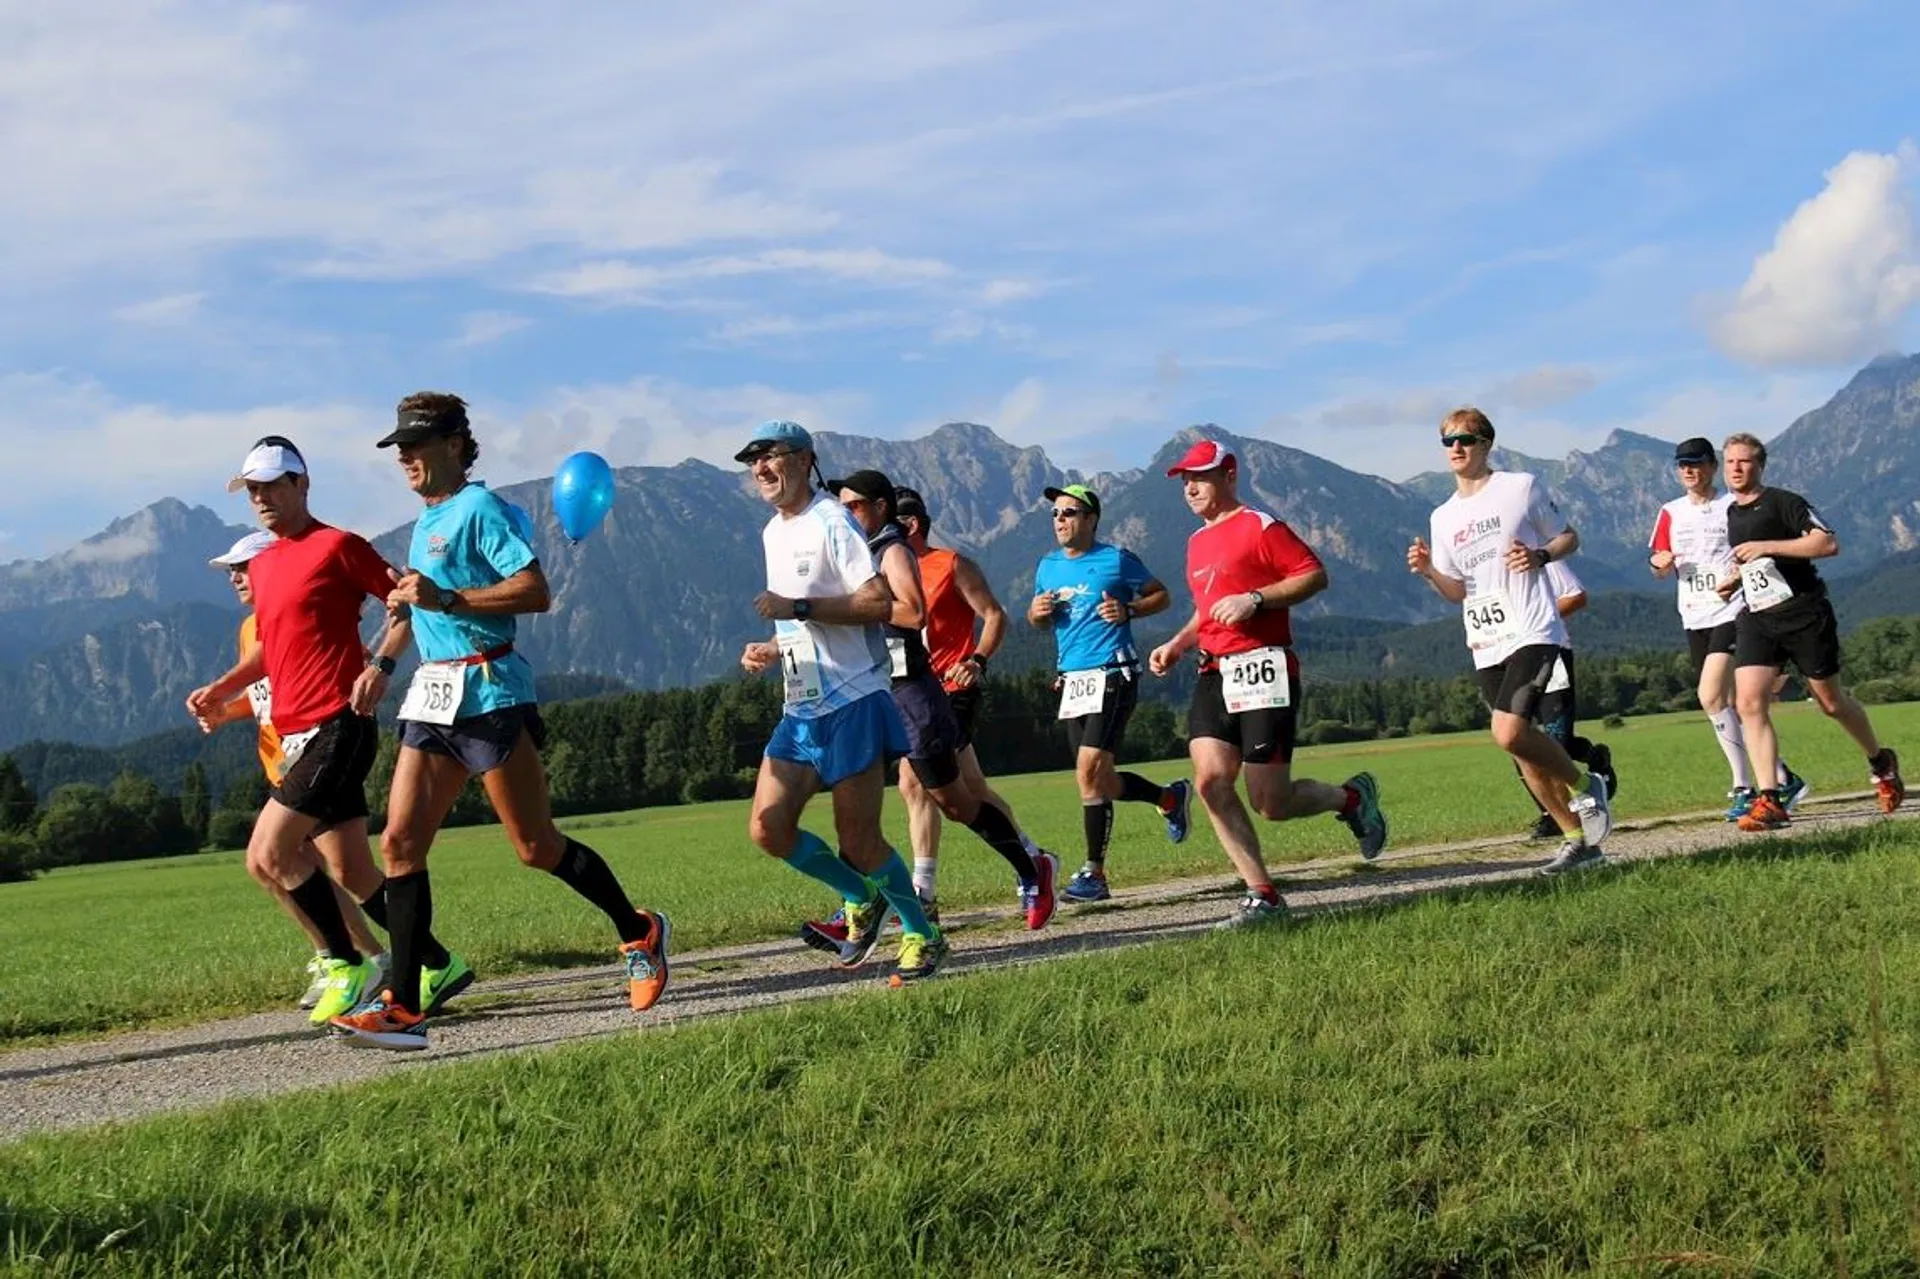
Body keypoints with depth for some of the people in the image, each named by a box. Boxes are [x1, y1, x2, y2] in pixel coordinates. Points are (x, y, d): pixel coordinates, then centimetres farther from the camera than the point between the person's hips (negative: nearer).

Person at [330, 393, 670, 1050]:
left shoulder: (479, 508, -9)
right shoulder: (427, 519, 19)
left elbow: (535, 591, -19)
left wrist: (446, 598, -23)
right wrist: (410, 596, 15)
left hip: (488, 692, -9)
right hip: (434, 697, 9)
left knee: (537, 847, -1)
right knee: (399, 842, -2)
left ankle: (640, 933, 21)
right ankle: (404, 1007, -2)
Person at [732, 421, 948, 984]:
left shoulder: (831, 522, -10)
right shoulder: (773, 533, 17)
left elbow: (879, 604, -19)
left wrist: (797, 608, -22)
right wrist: (770, 650, 9)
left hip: (852, 704, -8)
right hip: (800, 709, 8)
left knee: (857, 840, -5)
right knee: (768, 828, 0)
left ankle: (923, 934, 15)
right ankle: (863, 898, 21)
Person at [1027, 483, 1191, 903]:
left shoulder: (1116, 559, -3)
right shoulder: (1048, 566, 14)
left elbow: (1160, 594, 5)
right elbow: (1038, 619, 24)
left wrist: (1128, 610, -13)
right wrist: (1036, 612, 1)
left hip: (1111, 675, -7)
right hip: (1071, 680, 7)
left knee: (1089, 772, -16)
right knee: (1098, 780, 9)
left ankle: (1094, 873, -10)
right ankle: (1170, 798, 35)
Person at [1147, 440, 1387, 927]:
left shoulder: (1258, 526, -4)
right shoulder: (1197, 541, 21)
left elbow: (1315, 574, -10)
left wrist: (1254, 599, -19)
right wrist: (1178, 643, 18)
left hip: (1263, 671, -7)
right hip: (1214, 675, 8)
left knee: (1271, 804, -7)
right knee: (1210, 780, -11)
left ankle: (1352, 797, 23)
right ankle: (1262, 896, -5)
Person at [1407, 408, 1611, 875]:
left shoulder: (1521, 486, 2)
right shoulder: (1443, 517, 14)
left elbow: (1569, 538, 10)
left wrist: (1540, 556, -11)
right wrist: (1429, 572, -4)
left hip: (1531, 632, -6)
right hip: (1485, 646, 6)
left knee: (1510, 733, -24)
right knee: (1524, 753, 7)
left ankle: (1585, 785, 0)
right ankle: (1578, 840, 19)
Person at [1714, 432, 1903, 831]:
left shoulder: (1783, 502, -8)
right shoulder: (1732, 514, 15)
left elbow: (1828, 543, -20)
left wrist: (1766, 547, -24)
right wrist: (1736, 578, 12)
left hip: (1804, 614, -6)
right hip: (1757, 620, 6)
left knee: (1832, 702, 7)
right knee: (1749, 703, -14)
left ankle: (1881, 763, 35)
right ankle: (1769, 801, -15)